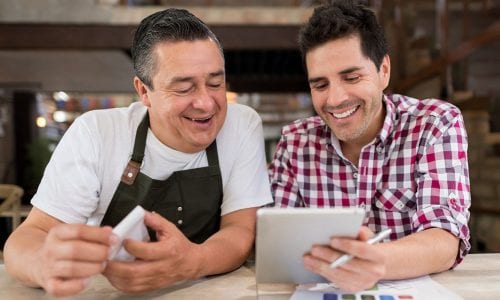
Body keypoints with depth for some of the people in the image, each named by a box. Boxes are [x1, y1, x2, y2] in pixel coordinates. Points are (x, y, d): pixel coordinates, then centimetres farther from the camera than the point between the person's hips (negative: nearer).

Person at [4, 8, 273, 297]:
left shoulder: (244, 126, -10)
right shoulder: (94, 133, -12)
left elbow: (241, 232, -13)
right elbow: (32, 233, -14)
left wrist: (193, 262, -35)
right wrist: (45, 264, -38)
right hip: (107, 292, 1)